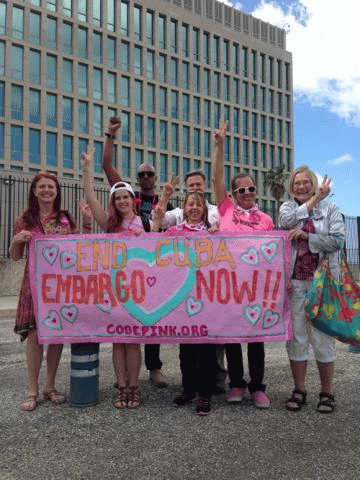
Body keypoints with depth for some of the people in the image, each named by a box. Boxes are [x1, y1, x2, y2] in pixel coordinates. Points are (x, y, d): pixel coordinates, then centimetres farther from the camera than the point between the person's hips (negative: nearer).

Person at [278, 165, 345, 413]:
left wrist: (305, 235, -10)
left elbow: (338, 240, -5)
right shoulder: (287, 207, 14)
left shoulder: (330, 208, 8)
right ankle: (299, 390, 18)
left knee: (322, 337, 0)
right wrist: (315, 199, -7)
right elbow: (287, 220, -11)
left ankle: (327, 392, 16)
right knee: (296, 336, 5)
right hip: (294, 281, 2)